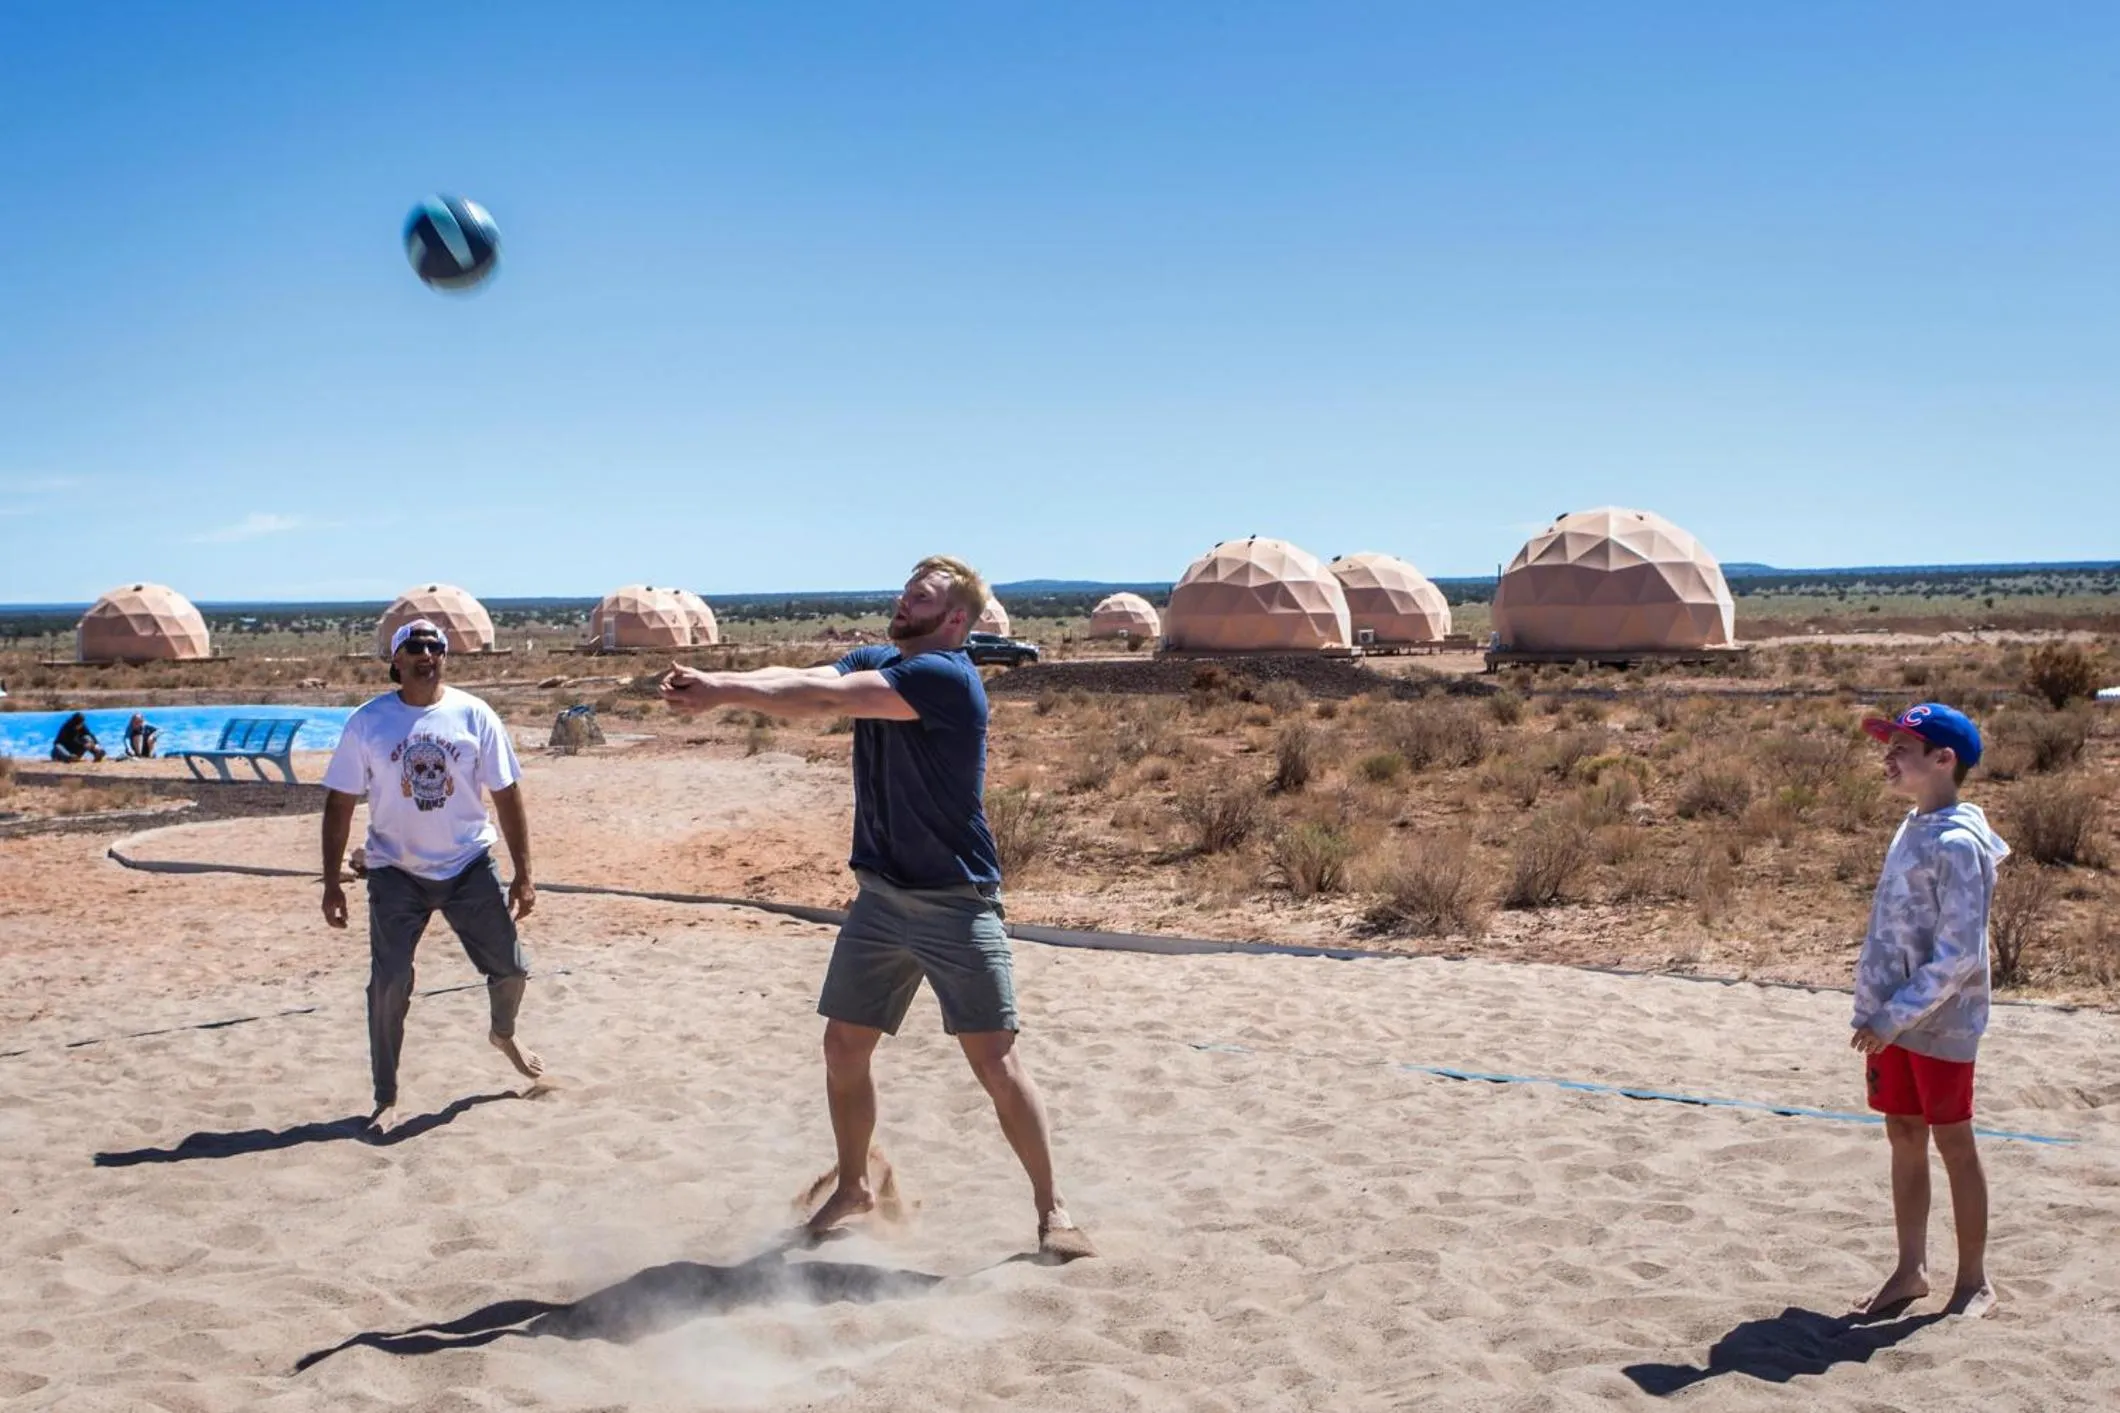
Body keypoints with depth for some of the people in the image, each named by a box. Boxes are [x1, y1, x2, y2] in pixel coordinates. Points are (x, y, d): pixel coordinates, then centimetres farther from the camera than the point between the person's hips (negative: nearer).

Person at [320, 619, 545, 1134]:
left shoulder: (473, 715, -5)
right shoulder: (368, 721, -7)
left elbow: (507, 795, -1)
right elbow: (339, 804, -2)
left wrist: (522, 874, -3)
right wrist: (332, 882, -5)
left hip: (470, 865, 1)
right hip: (396, 872, -1)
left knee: (510, 966, 7)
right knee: (389, 985, -6)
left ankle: (503, 1034, 41)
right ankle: (386, 1098, 9)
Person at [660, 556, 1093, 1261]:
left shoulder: (945, 677, -18)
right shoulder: (874, 662, 8)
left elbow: (826, 697, -26)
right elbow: (797, 678, -8)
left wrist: (721, 692, -26)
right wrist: (714, 682, -26)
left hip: (956, 905, -7)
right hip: (881, 896, 7)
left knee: (996, 1063, -6)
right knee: (844, 1046, 11)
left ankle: (1052, 1208, 8)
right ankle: (854, 1187, 31)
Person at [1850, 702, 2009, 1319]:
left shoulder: (1957, 842, -18)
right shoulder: (1913, 829, 9)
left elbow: (1960, 953, -22)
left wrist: (1896, 1017, -20)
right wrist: (1876, 1012, 12)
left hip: (1939, 1027, -8)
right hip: (1892, 1020, 8)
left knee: (1954, 1145, 3)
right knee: (1903, 1138, 13)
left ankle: (1974, 1282, 15)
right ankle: (1911, 1269, 24)